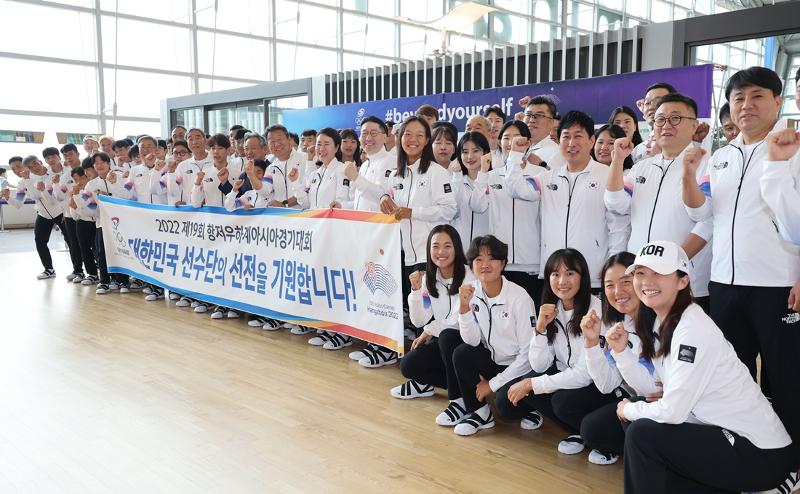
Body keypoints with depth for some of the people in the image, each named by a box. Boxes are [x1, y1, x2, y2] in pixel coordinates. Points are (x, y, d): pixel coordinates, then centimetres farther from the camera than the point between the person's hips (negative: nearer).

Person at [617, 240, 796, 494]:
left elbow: (673, 411, -24)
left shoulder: (693, 329, -22)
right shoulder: (659, 321, 5)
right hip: (728, 436, 9)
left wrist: (629, 410, -7)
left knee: (641, 434, -17)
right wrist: (621, 350, -6)